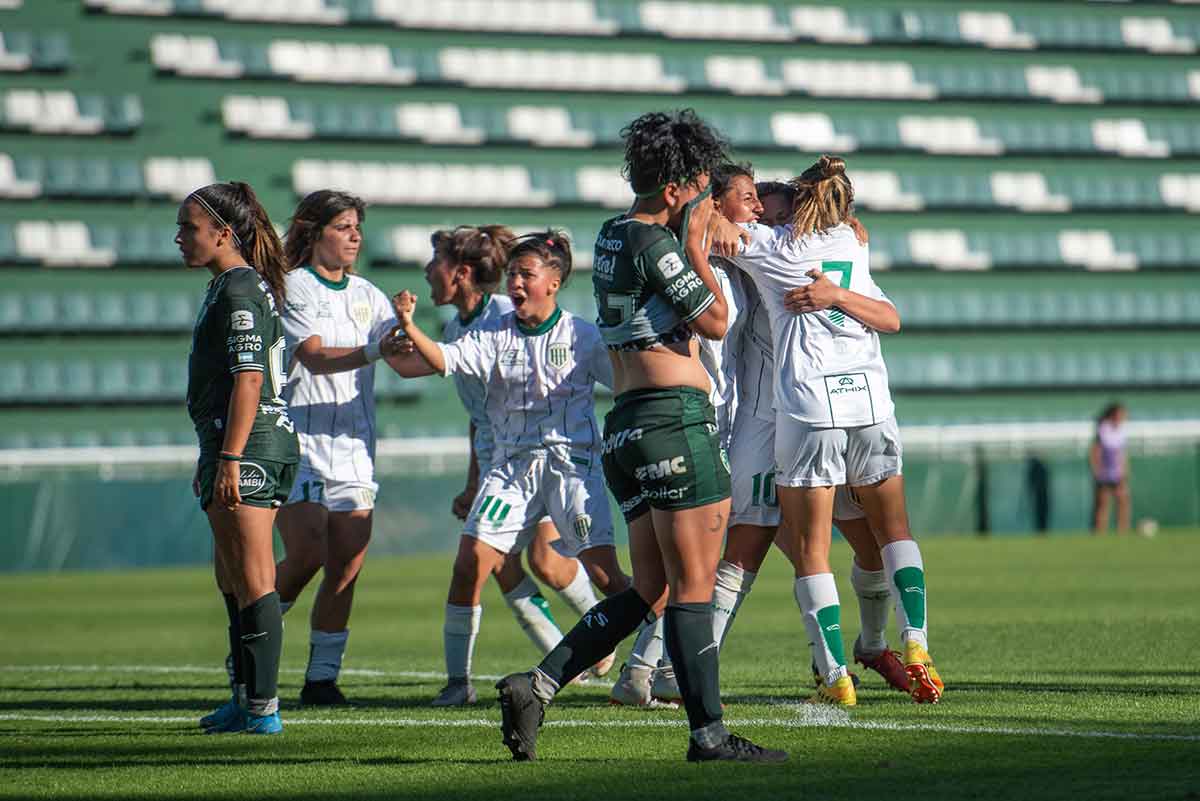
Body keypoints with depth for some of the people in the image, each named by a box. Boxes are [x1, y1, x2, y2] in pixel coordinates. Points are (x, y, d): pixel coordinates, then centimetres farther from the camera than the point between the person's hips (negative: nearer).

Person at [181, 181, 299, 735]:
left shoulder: (238, 290, -13)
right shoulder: (231, 286, 18)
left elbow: (249, 379, -21)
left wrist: (229, 459, -24)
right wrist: (213, 458, 27)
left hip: (247, 444, -11)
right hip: (273, 441, 11)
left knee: (252, 580, -9)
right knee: (232, 579, 16)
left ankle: (263, 709, -8)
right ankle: (246, 700, 22)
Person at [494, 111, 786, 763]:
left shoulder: (610, 237, 18)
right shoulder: (654, 241, -11)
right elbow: (716, 322, -8)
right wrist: (696, 244, -2)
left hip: (625, 426, 9)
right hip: (675, 416, -9)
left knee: (650, 591, 12)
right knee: (694, 586, -6)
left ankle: (536, 685, 4)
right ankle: (709, 733, -5)